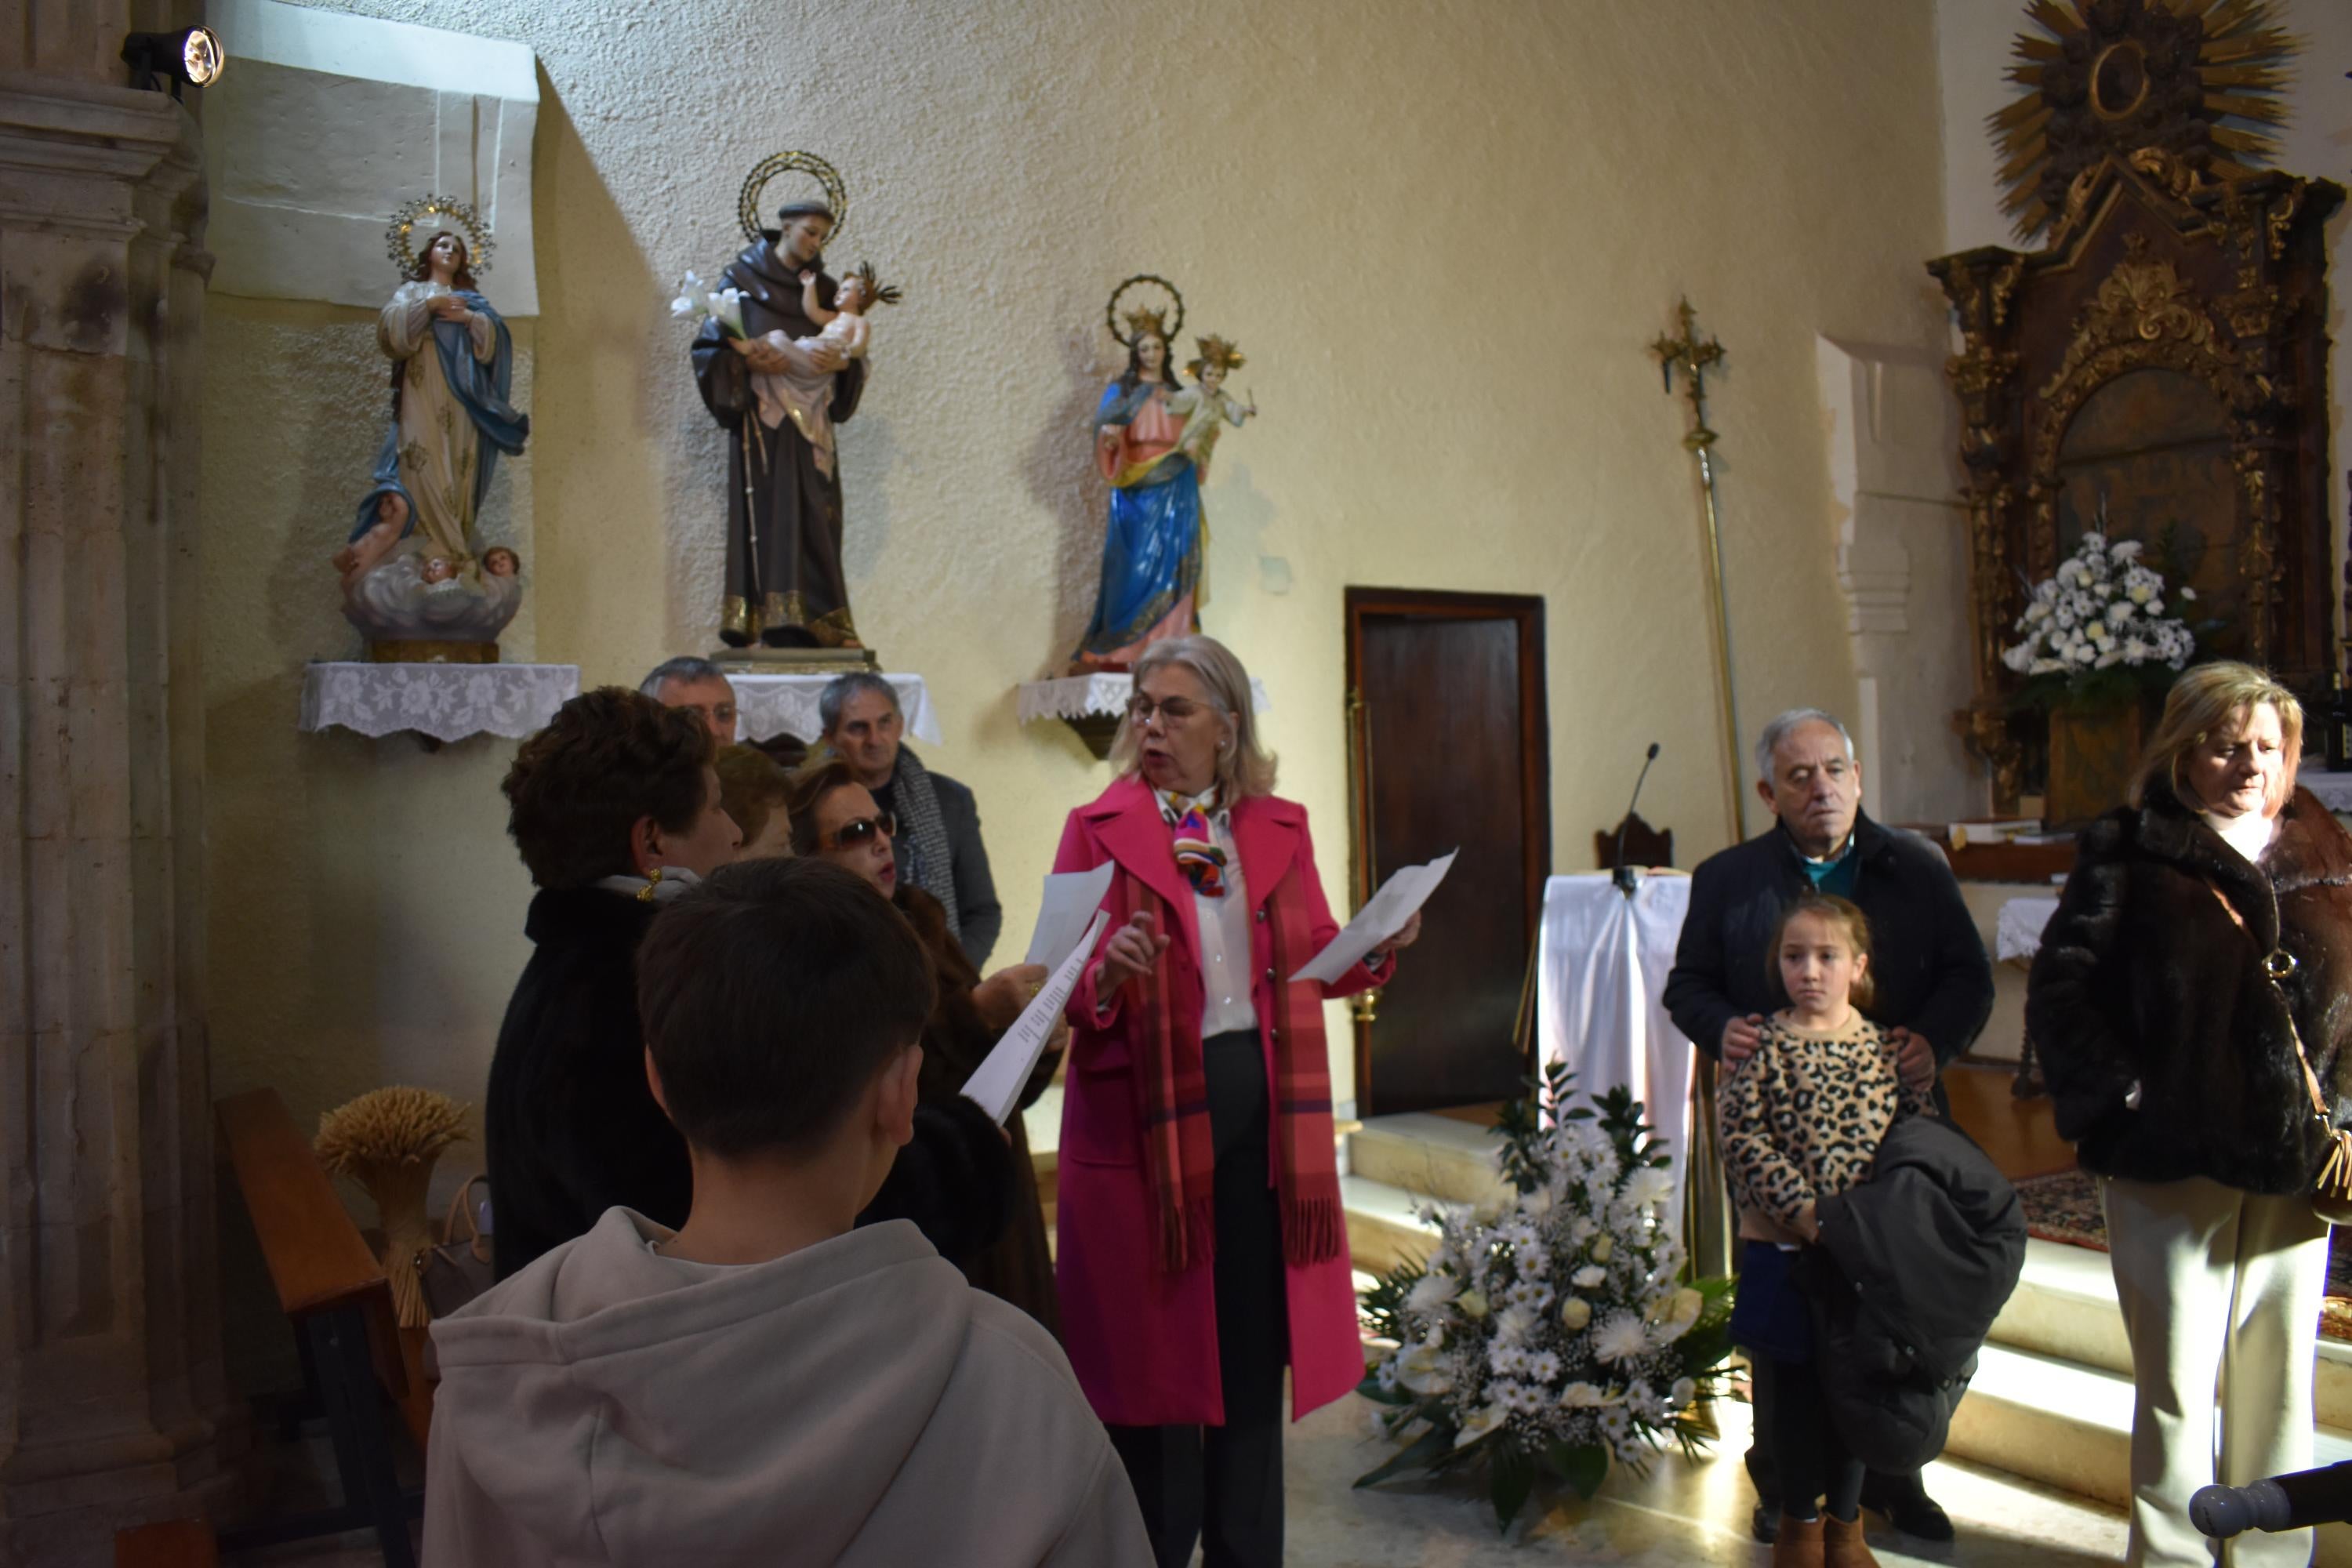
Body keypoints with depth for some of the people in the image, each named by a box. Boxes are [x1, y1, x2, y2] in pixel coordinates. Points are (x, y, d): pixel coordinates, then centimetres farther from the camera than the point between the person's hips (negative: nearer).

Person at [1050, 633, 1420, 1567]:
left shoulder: (1280, 827, 9)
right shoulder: (1099, 828, -1)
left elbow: (1316, 961, 11)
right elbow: (1069, 990, -5)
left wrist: (1378, 947, -8)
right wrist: (1109, 976, -27)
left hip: (1262, 1104, 3)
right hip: (1146, 1106, -3)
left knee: (1256, 1341, 11)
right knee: (1160, 1349, 4)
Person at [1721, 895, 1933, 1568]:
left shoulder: (1888, 1047, 3)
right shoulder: (1763, 1045, -6)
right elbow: (1741, 1134, -13)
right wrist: (1803, 1210, -19)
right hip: (1784, 1248, -2)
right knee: (1796, 1385, 9)